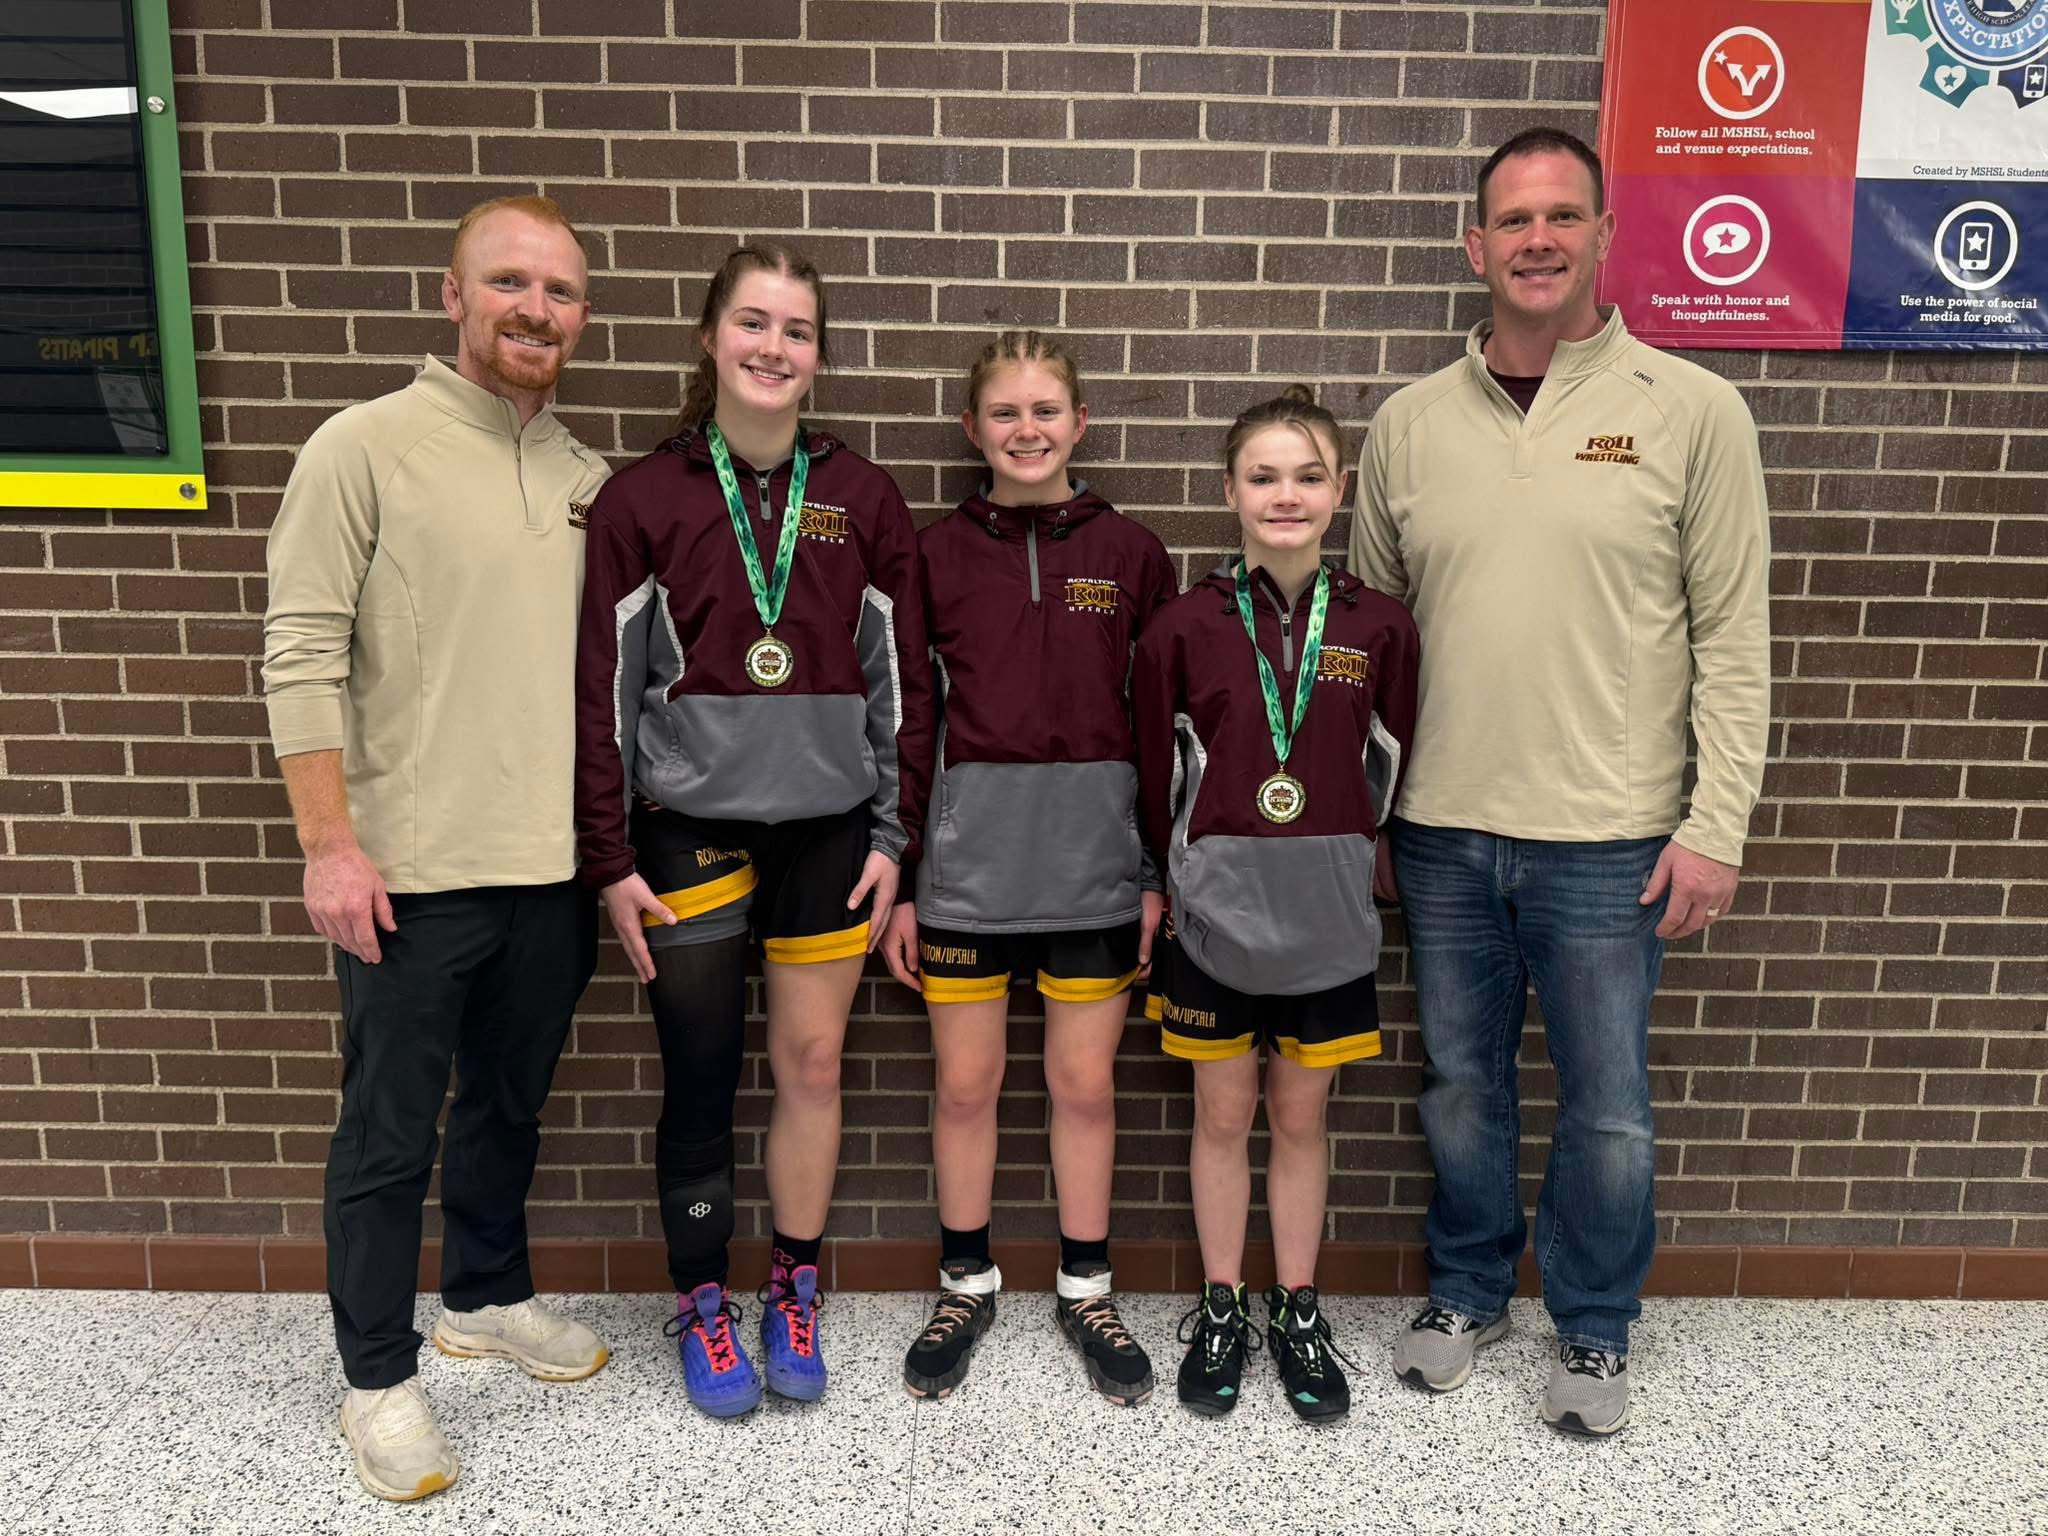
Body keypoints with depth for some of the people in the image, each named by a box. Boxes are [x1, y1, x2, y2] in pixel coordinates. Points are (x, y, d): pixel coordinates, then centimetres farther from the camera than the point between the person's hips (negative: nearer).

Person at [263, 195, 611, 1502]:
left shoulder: (589, 479, 9)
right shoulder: (367, 447, -7)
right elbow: (303, 655, -10)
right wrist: (331, 841, -16)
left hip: (552, 867, 5)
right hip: (411, 870, -5)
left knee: (510, 1104, 20)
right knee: (389, 1136, 8)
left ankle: (487, 1296, 42)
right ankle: (379, 1375, 26)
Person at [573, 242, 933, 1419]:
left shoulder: (863, 499, 1)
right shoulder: (643, 499, -2)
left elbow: (902, 678, 3)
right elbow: (605, 687, -1)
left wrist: (895, 836, 0)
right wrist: (610, 859, -3)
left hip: (828, 829, 2)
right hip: (691, 828, -1)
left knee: (813, 1065, 10)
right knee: (701, 1081, 7)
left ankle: (796, 1295, 30)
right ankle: (703, 1308, 27)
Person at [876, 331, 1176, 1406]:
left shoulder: (1131, 554, 3)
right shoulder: (936, 553, 2)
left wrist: (1160, 874, 0)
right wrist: (894, 878, 1)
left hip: (1094, 857, 0)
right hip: (965, 858, 0)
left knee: (1085, 1084, 10)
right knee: (965, 1083, 10)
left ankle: (1085, 1289, 30)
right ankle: (966, 1284, 31)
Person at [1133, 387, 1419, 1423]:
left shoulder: (1379, 628, -3)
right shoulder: (1184, 626, -6)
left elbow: (1390, 773, 5)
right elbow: (1157, 777, 1)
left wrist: (1340, 863, 7)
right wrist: (1180, 878, 4)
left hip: (1326, 918, 1)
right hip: (1214, 911, -1)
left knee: (1302, 1115, 14)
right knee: (1223, 1113, 12)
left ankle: (1298, 1314, 30)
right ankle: (1221, 1310, 29)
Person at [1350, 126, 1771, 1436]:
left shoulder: (1690, 409, -3)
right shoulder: (1410, 423, 4)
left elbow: (1733, 635, -3)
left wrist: (1717, 825, -8)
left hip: (1609, 838, -2)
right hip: (1442, 832, 3)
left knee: (1607, 1111, 10)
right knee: (1461, 1087, 17)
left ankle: (1596, 1332, 34)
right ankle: (1468, 1292, 39)